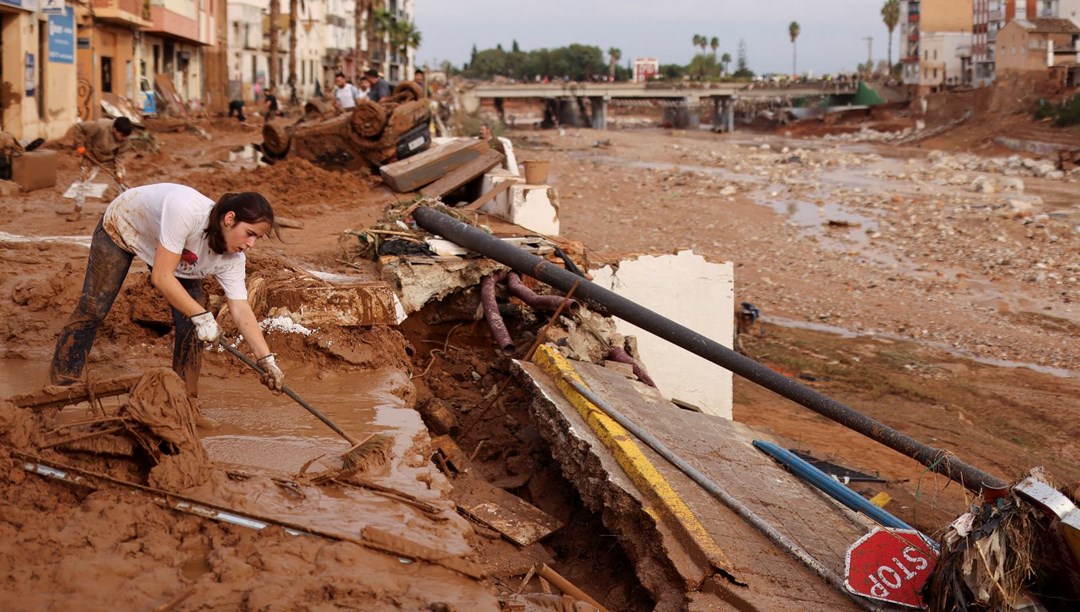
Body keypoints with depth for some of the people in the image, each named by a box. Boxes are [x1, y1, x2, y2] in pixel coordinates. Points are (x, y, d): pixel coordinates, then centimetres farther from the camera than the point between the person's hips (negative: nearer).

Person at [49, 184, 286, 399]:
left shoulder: (233, 258, -27)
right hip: (122, 225, -4)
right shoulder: (186, 211, -46)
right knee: (92, 310, -1)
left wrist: (267, 360, -35)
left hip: (171, 246, 5)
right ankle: (60, 388, 12)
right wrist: (201, 316, -43)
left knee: (192, 322, -8)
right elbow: (161, 277, -44)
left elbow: (241, 311, -26)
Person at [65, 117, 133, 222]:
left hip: (111, 159, 2)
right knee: (83, 182, -3)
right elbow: (79, 127, -28)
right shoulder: (100, 126, -38)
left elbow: (121, 155, -15)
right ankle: (77, 211, 8)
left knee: (122, 181, -3)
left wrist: (119, 172, -27)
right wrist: (80, 145, -24)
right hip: (92, 156, -2)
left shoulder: (125, 140, -26)